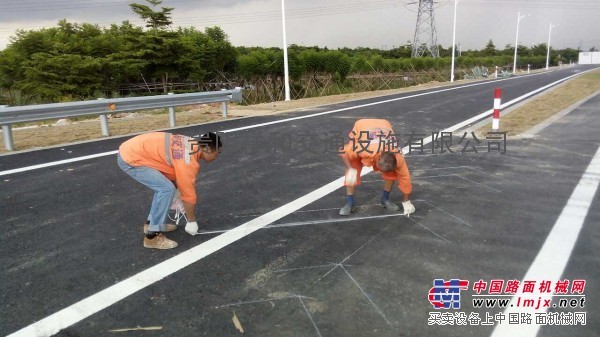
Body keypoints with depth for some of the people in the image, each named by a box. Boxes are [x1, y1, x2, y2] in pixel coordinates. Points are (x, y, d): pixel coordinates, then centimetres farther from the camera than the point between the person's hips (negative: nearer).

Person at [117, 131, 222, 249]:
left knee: (163, 186, 17)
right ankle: (152, 236, -4)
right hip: (131, 159, -10)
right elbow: (188, 192, -12)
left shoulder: (192, 144, 4)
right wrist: (191, 221, 1)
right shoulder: (188, 161, -22)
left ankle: (152, 223, 29)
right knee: (167, 189, -14)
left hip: (131, 149, 10)